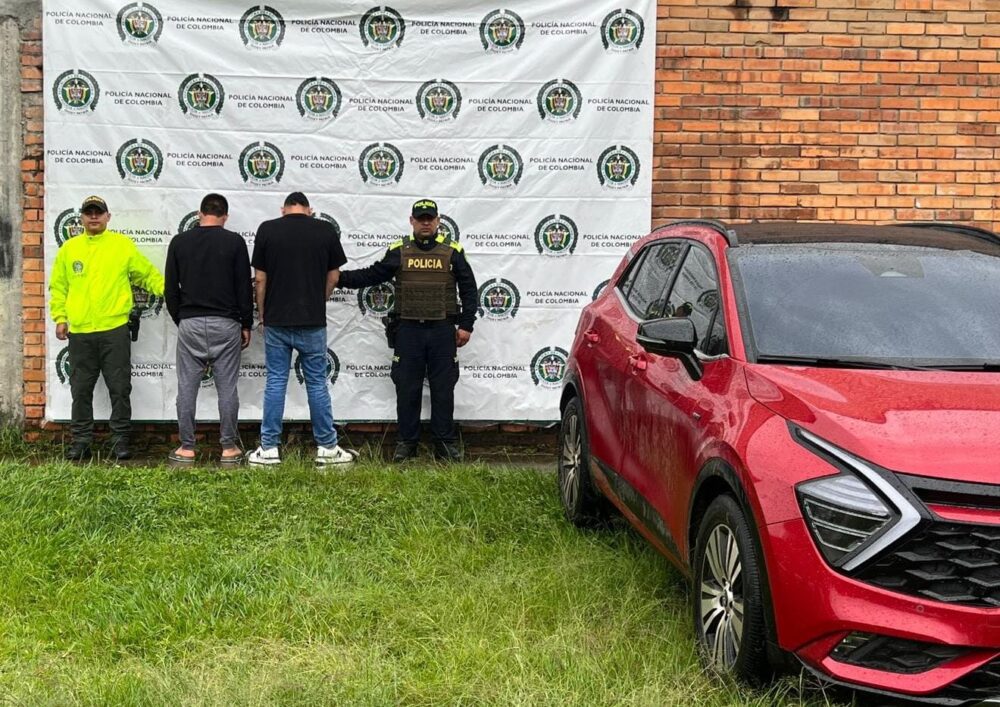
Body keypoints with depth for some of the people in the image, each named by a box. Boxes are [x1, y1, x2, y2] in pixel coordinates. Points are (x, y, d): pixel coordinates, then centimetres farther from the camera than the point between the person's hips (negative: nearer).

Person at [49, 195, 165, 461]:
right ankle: (81, 441, 17)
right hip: (79, 332, 2)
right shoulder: (69, 248, 10)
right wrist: (60, 318, 4)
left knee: (120, 388, 2)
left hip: (115, 330, -2)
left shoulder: (123, 244, 4)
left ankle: (120, 441, 11)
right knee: (81, 390, 7)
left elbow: (148, 274, 6)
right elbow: (58, 287, 13)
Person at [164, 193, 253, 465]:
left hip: (190, 323, 1)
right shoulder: (234, 242, -2)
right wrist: (246, 325, 7)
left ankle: (186, 448, 9)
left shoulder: (179, 242, 4)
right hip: (225, 323, -1)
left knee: (187, 388, 6)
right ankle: (229, 448, 6)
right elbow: (244, 288, -1)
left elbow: (170, 289, 6)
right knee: (227, 388, 3)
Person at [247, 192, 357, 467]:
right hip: (313, 321, 0)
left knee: (275, 382, 6)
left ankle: (269, 449, 9)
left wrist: (262, 313, 13)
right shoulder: (326, 231, -1)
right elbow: (333, 277, 5)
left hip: (276, 321, 0)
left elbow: (260, 279, 1)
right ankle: (327, 448, 11)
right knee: (317, 383, 7)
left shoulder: (267, 230, -1)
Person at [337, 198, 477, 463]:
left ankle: (446, 442, 12)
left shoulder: (452, 251, 4)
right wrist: (338, 277, 0)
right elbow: (371, 275, 9)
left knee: (443, 388, 4)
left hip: (442, 331, 0)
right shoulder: (398, 251, 6)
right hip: (408, 331, 1)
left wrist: (466, 325, 1)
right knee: (407, 388, 4)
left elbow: (469, 289, 6)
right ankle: (406, 442, 14)